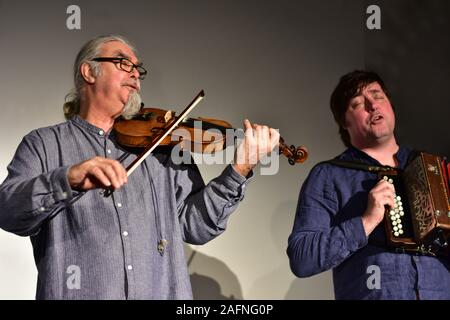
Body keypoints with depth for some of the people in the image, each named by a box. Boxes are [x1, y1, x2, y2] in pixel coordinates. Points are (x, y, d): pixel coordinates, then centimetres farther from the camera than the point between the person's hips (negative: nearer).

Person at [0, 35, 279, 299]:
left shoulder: (161, 145, 12)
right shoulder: (44, 144, 7)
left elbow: (195, 225, 8)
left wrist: (240, 170, -3)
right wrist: (68, 180, -22)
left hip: (163, 291, 3)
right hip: (79, 291, -2)